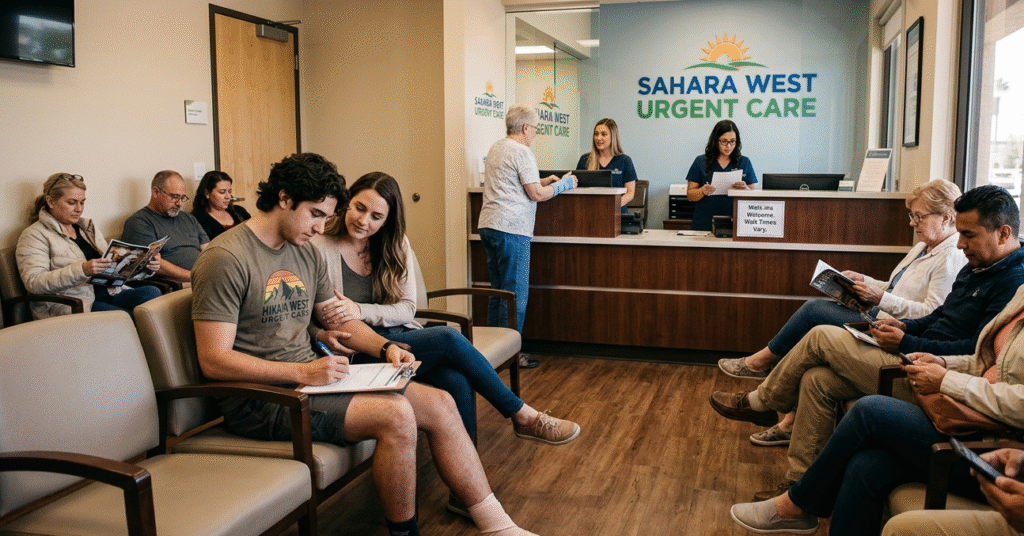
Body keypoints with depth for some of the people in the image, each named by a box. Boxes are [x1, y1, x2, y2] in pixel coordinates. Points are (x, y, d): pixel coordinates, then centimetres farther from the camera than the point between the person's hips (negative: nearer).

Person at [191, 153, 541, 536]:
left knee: (439, 404, -4)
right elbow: (214, 361, -18)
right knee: (396, 415, -27)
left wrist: (385, 347, -2)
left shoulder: (306, 252, 11)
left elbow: (339, 320, 18)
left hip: (308, 377, 8)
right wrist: (303, 372, -25)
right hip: (260, 399, -8)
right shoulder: (226, 259, -14)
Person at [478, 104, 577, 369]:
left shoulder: (496, 148, 19)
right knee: (516, 292, -3)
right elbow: (537, 194, -12)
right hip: (511, 228, -10)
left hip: (488, 225, 10)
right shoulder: (521, 152, -11)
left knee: (498, 289, 15)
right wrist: (563, 185, 2)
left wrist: (542, 181, 25)